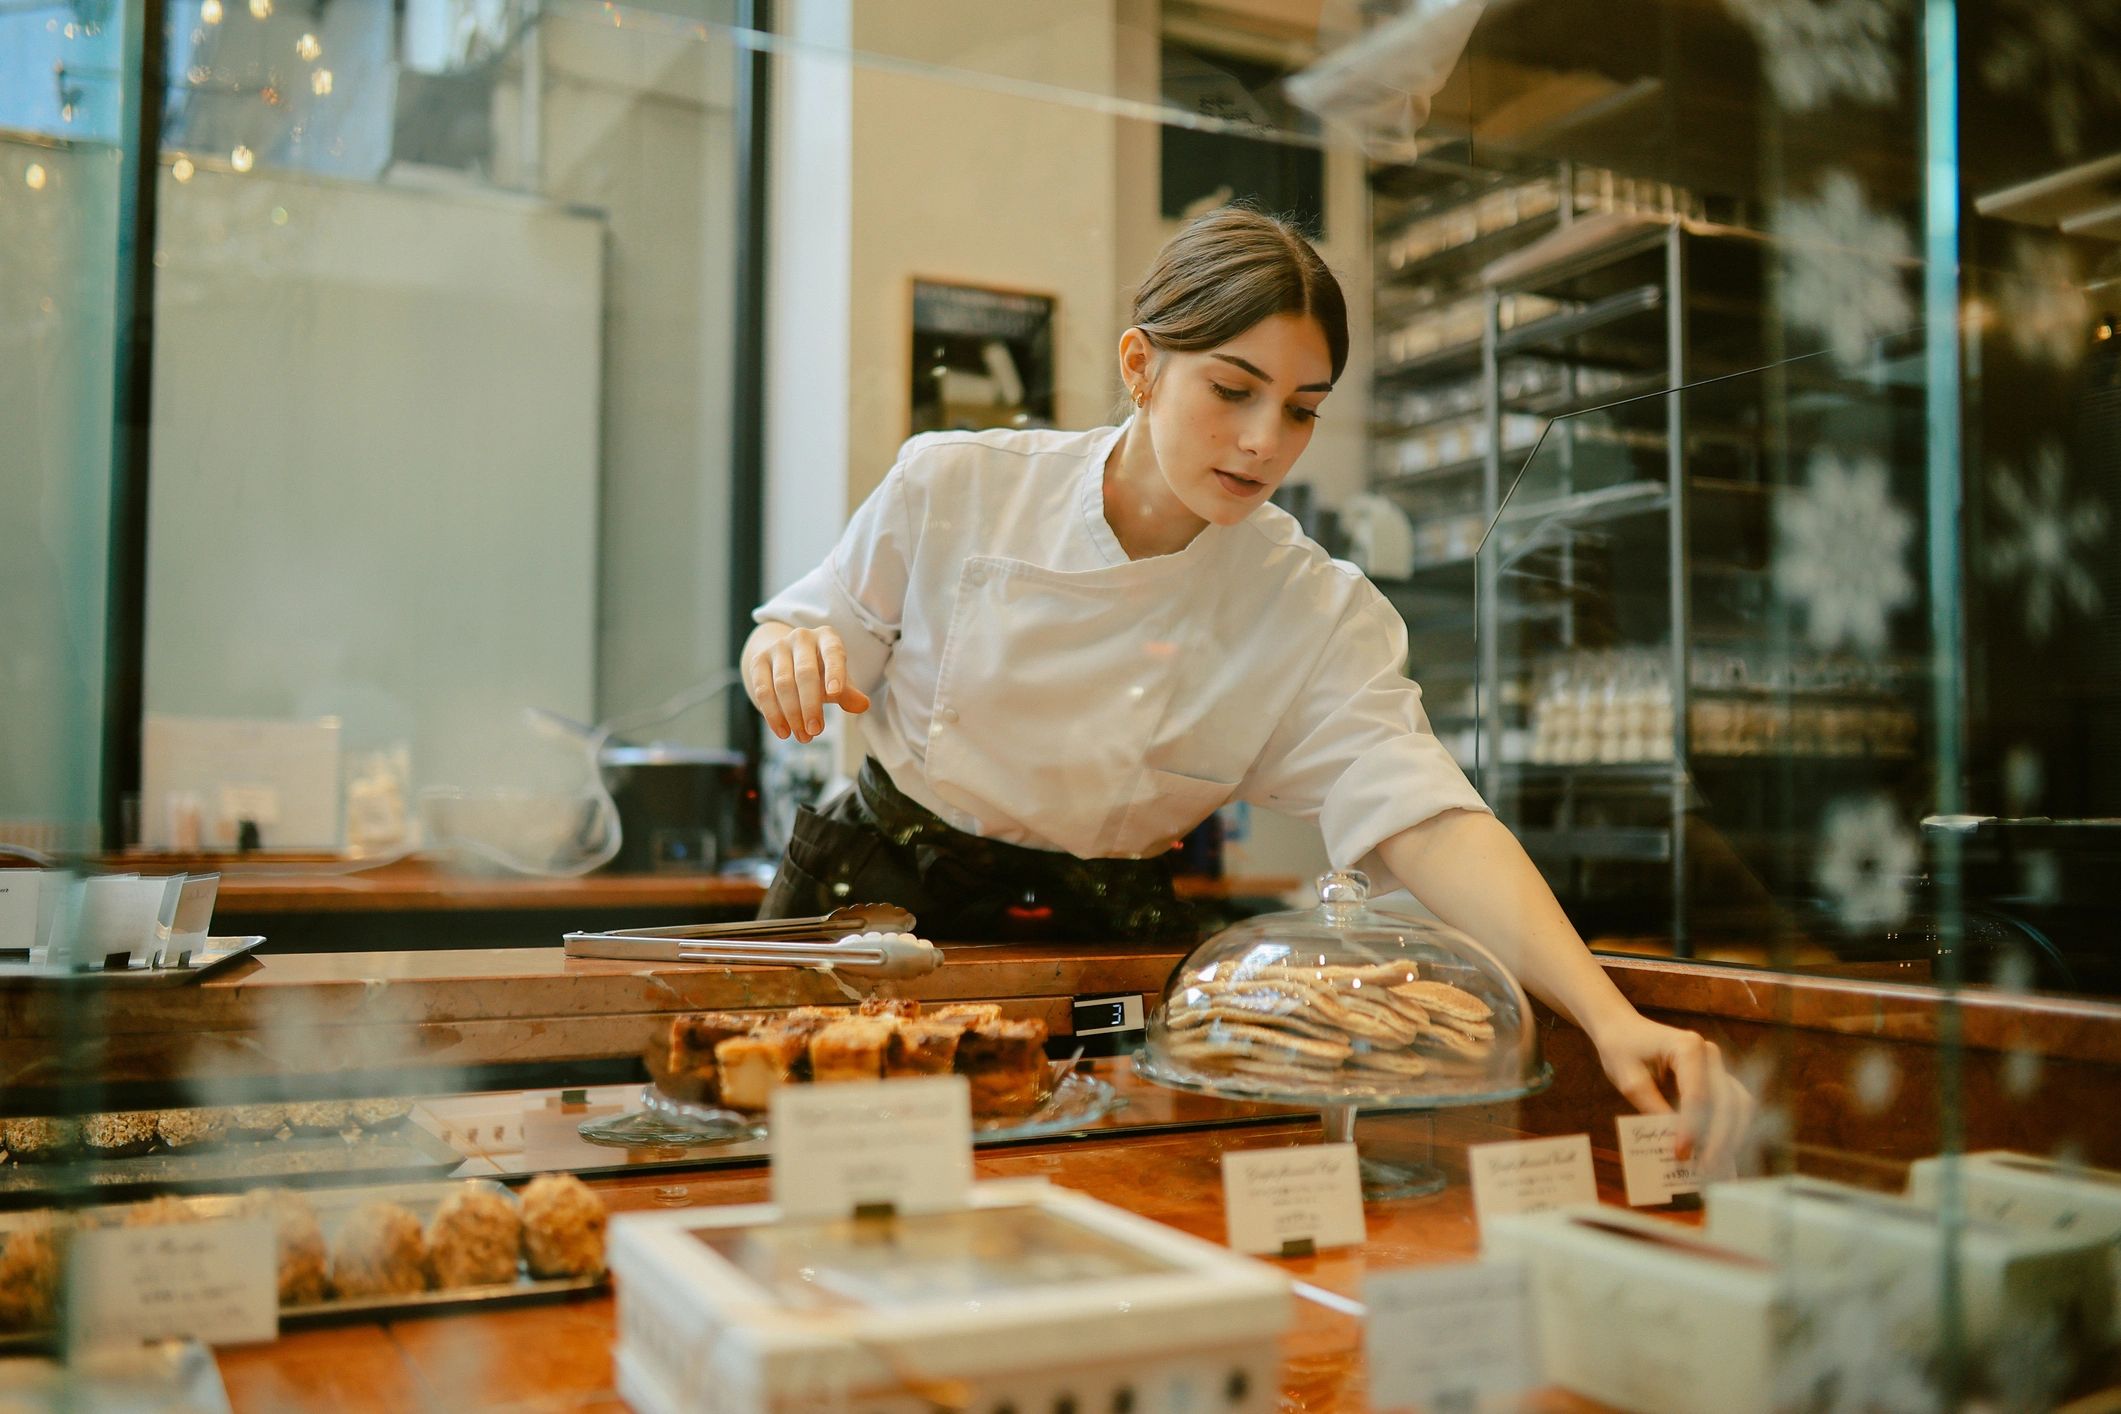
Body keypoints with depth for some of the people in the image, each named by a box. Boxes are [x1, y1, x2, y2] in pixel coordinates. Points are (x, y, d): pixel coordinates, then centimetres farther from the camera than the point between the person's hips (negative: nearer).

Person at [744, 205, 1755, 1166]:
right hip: (872, 906, 0)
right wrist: (791, 657, -23)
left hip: (1100, 950, 0)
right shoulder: (952, 486, -10)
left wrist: (1612, 1019, -33)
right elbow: (788, 651, 2)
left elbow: (1427, 824, -20)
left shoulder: (1319, 616, -9)